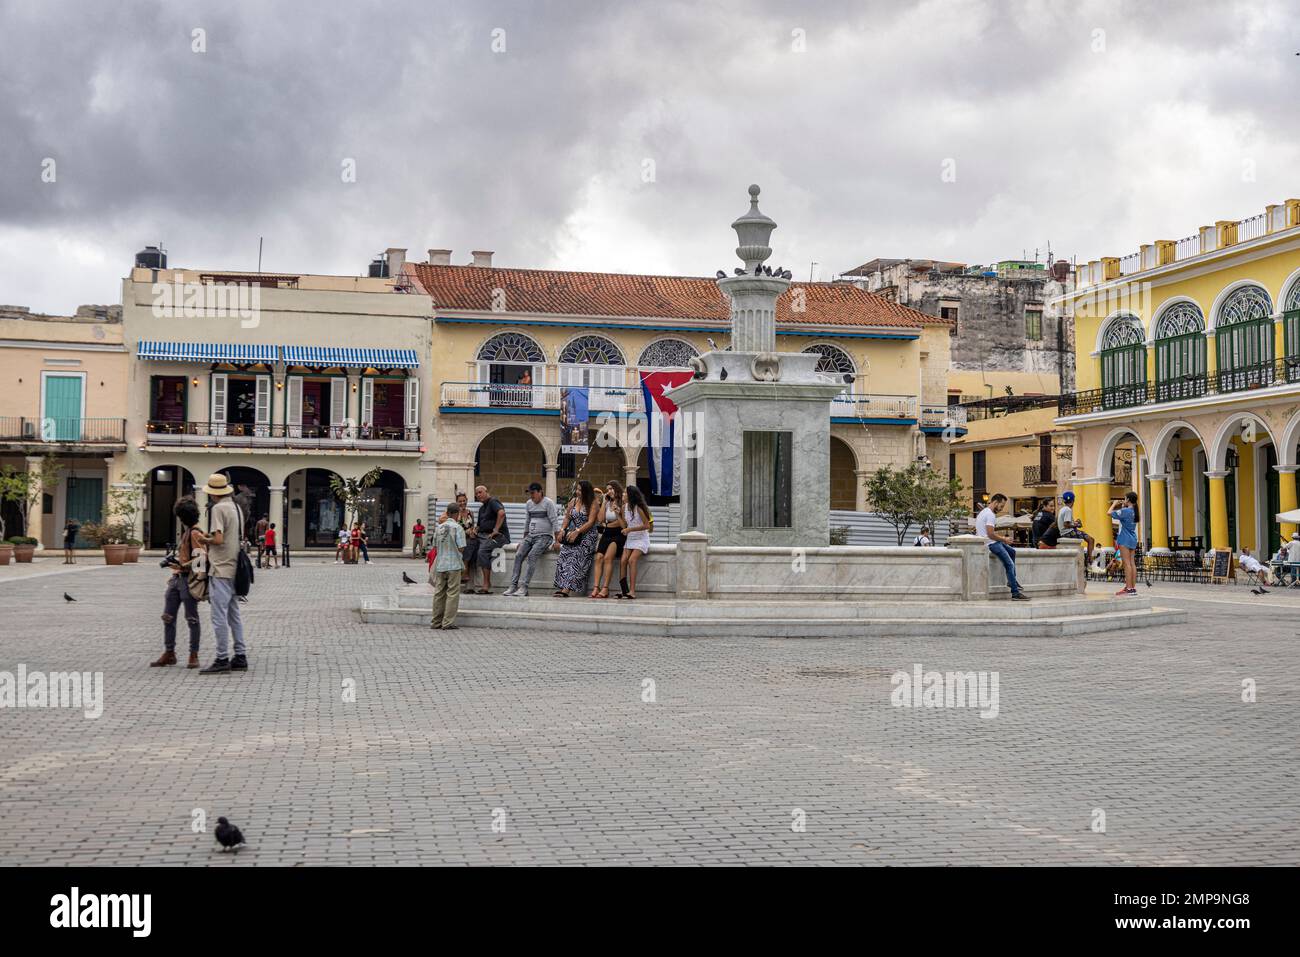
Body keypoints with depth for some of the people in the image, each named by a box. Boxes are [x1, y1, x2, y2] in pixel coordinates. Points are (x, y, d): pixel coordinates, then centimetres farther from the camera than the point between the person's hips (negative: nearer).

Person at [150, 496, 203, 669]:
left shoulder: (194, 533, -12)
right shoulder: (185, 531, 17)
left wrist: (183, 566, -28)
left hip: (188, 579, -10)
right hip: (177, 579, 10)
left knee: (192, 618, -2)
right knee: (168, 617, 9)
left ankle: (194, 655, 5)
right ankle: (169, 653, 16)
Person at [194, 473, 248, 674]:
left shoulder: (217, 508, -12)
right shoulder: (236, 508, 13)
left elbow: (218, 539, -21)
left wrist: (204, 539, -1)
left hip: (220, 570, -9)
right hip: (234, 570, 9)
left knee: (219, 616, -5)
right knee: (234, 615, 13)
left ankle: (222, 659, -3)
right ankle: (240, 657, 16)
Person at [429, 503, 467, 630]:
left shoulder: (439, 527, 6)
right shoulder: (458, 527, -10)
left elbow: (435, 547, 11)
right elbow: (461, 547, -12)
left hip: (440, 564, 5)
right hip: (453, 564, -5)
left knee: (439, 593, 10)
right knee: (452, 593, 0)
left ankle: (436, 622, 14)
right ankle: (448, 622, -3)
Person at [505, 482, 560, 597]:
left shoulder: (548, 503, -5)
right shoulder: (528, 504, 15)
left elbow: (554, 522, -8)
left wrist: (557, 541, -12)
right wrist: (524, 539, 22)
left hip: (545, 536, -6)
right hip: (531, 536, 6)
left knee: (532, 556, -28)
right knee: (518, 555, -17)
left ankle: (524, 587, -31)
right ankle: (513, 585, -19)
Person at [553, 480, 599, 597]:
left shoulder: (593, 503, -4)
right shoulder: (573, 501, 14)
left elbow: (590, 522, -11)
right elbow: (567, 517, 16)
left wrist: (577, 532, -18)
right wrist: (563, 529, -1)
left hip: (588, 535, -6)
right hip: (573, 534, 6)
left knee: (576, 557, -23)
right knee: (564, 555, -16)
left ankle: (566, 589, -32)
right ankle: (561, 587, -20)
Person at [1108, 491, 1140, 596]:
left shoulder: (1125, 511, -15)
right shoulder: (1134, 511, 10)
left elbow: (1110, 513, -15)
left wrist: (1114, 504, 1)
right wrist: (1122, 507, 19)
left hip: (1125, 540, -8)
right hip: (1133, 540, 8)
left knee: (1127, 563, -9)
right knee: (1132, 563, 8)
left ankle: (1129, 588, -12)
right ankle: (1133, 587, 8)